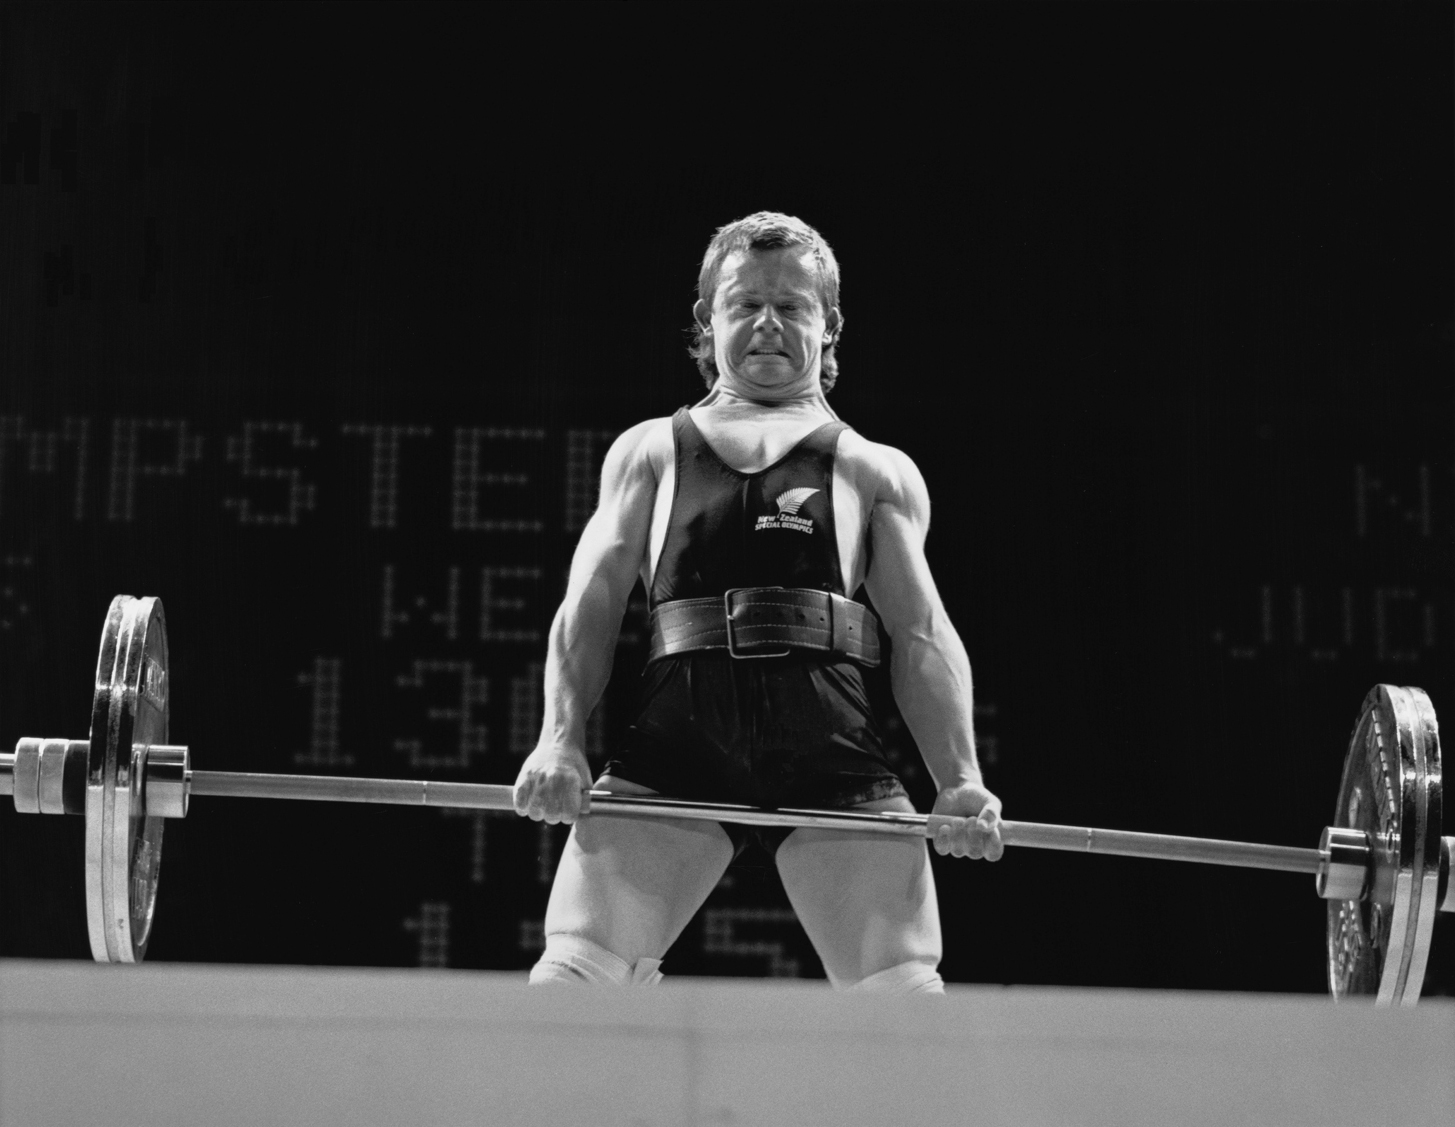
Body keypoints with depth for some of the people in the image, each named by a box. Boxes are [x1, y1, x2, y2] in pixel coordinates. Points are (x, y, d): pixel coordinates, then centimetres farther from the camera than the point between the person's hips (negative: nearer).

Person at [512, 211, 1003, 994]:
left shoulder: (876, 473, 23)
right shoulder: (651, 452, 24)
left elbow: (921, 634, 13)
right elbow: (590, 605, 14)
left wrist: (959, 779, -4)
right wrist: (560, 740, -4)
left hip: (835, 754, 0)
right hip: (673, 750, 0)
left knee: (904, 997, -8)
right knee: (572, 981, -12)